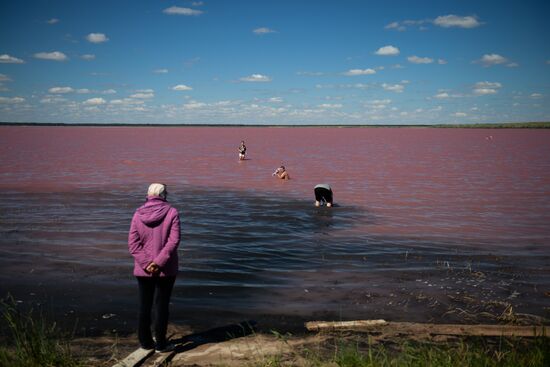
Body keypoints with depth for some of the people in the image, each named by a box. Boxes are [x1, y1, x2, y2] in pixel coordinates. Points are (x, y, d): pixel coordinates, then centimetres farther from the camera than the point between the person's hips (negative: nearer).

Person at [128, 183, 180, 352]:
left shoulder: (138, 214, -1)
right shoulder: (171, 212, -8)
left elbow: (133, 243, -7)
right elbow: (174, 241, -16)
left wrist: (146, 264, -10)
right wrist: (159, 262, -16)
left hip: (143, 269, 2)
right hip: (165, 269, -2)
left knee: (144, 305, 14)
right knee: (161, 305, 7)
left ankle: (145, 341, 23)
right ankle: (160, 343, 12)